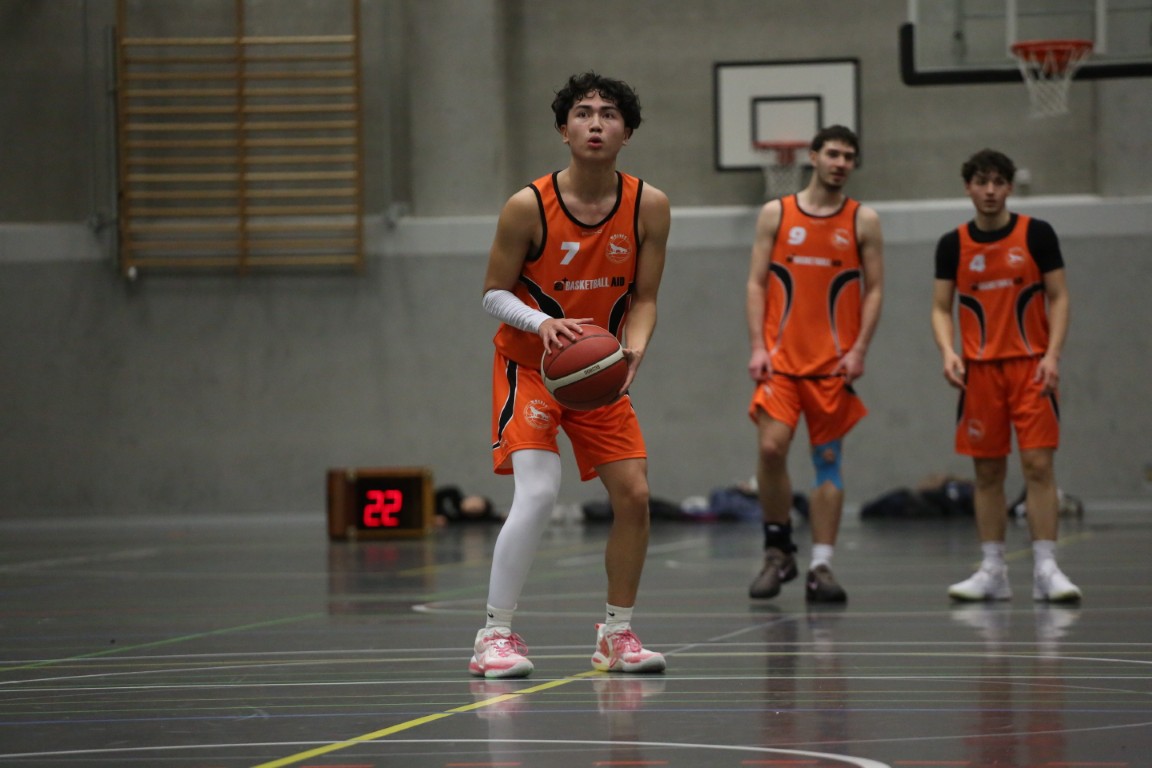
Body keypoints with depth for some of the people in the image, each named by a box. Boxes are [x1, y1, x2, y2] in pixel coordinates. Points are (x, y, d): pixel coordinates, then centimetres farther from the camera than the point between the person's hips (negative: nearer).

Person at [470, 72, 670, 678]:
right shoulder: (528, 207, -19)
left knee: (634, 495, -2)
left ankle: (617, 634, 15)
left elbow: (643, 299, -3)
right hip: (529, 365, -4)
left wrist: (632, 354, -22)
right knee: (538, 493, -22)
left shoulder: (649, 207, -10)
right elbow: (494, 293, -10)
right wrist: (543, 321, -29)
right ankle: (495, 635, -14)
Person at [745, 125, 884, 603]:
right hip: (781, 358, 0)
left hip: (834, 362, 0)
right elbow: (756, 283, 5)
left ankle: (821, 568, 5)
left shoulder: (863, 221, 5)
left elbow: (874, 290, 4)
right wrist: (757, 346, -6)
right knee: (772, 447, -14)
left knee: (828, 461, 2)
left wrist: (860, 350, -8)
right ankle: (778, 551, 4)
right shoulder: (776, 214, 7)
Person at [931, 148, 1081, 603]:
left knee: (1038, 464, -9)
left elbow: (1058, 298, 1)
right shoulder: (953, 245, 6)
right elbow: (941, 308, 8)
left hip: (1030, 365, -2)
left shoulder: (1036, 234, 1)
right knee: (988, 471, 4)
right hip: (979, 370, 2)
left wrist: (1053, 354, -11)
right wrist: (948, 352, -11)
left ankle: (1045, 569, -9)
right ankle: (993, 572, 9)